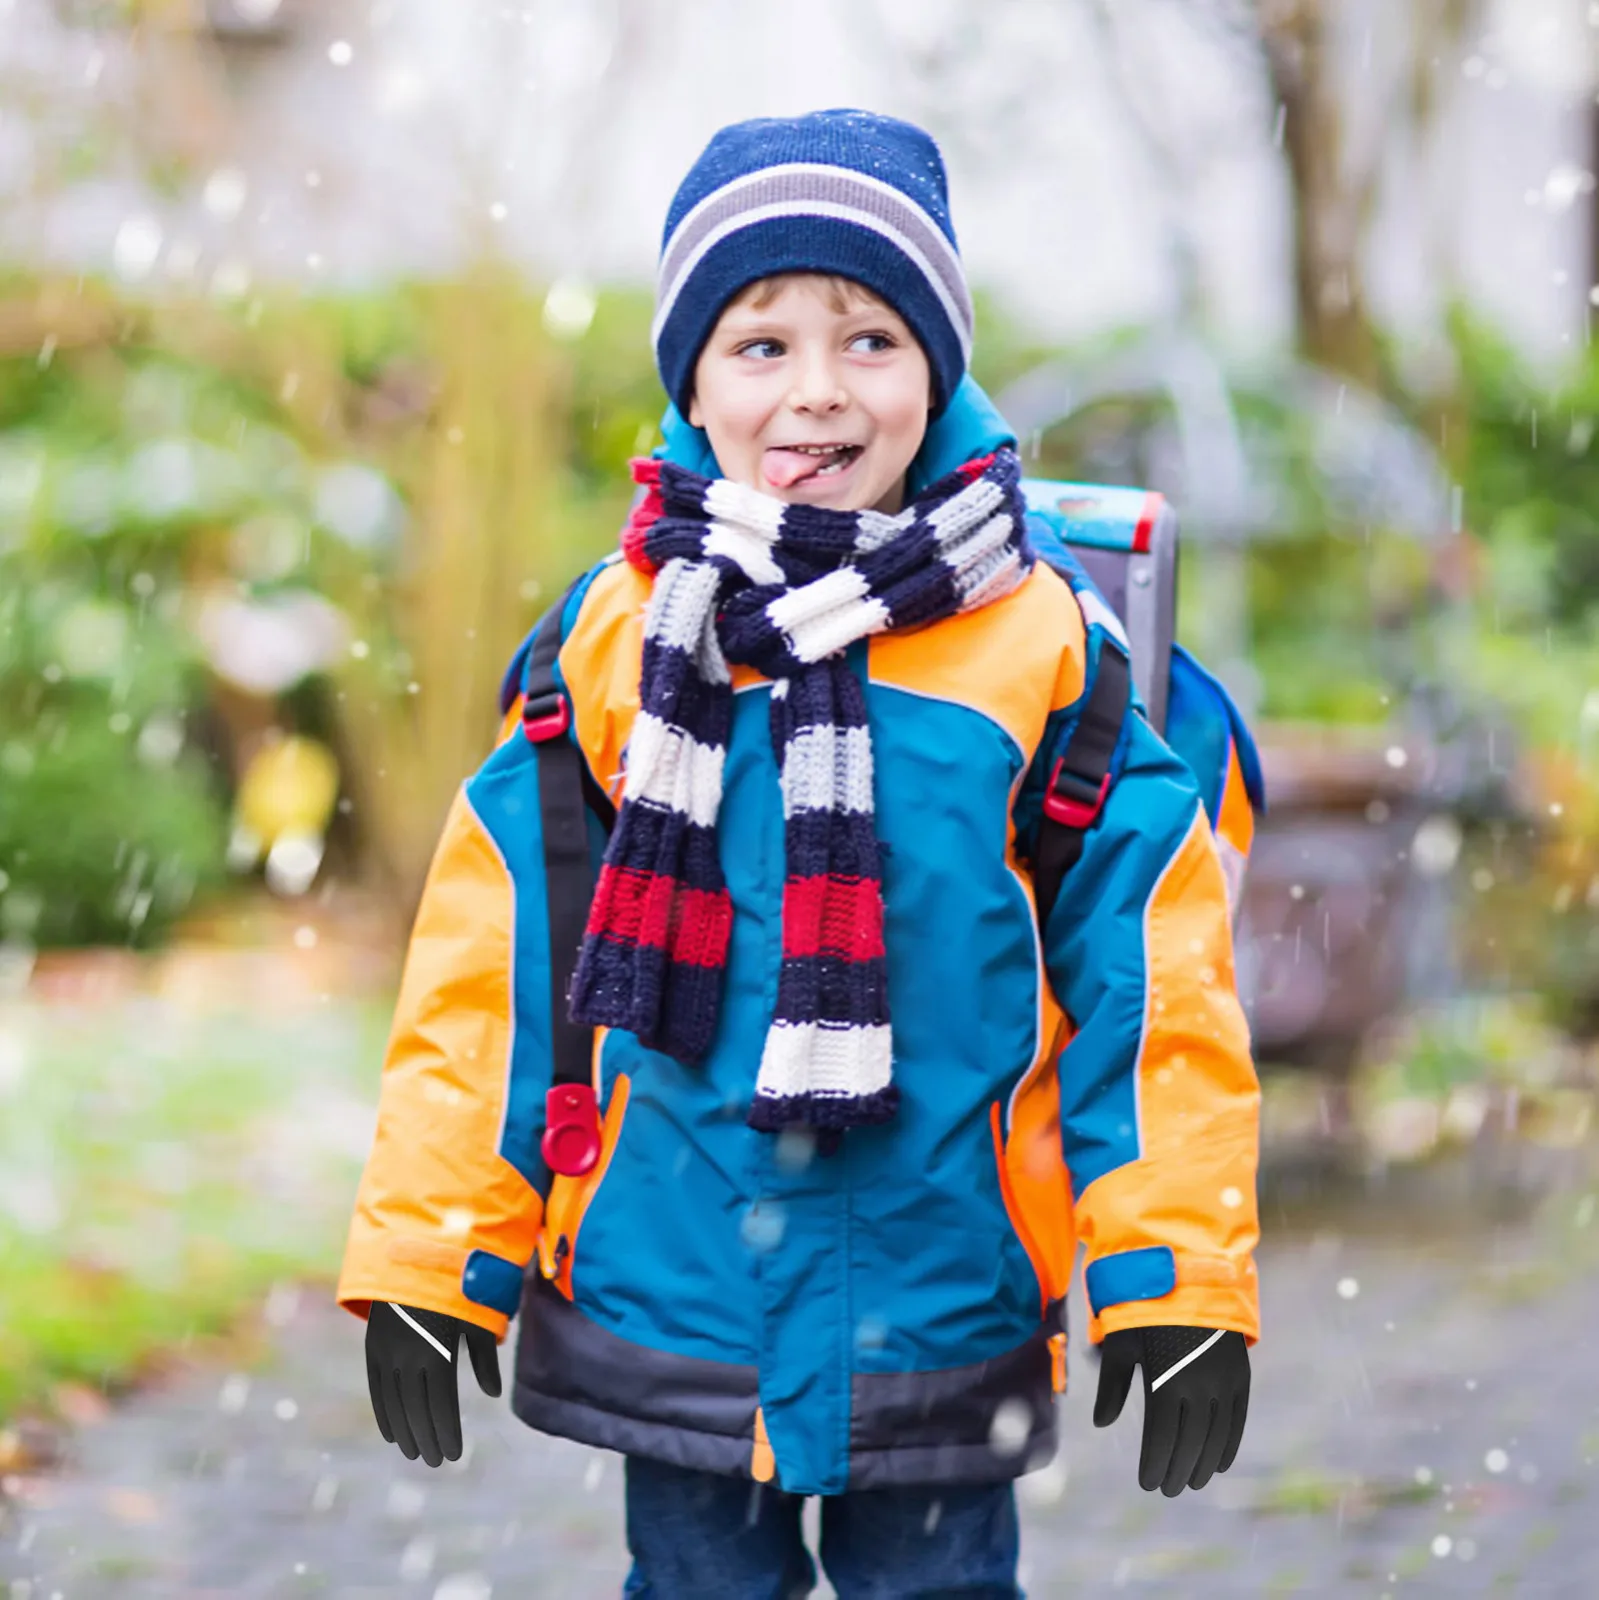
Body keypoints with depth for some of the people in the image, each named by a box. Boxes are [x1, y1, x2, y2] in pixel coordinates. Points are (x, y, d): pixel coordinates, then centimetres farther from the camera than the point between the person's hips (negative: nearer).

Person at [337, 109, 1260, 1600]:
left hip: (943, 1298, -1)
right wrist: (430, 1259, 2)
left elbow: (1152, 975, -2)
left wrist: (1174, 1282, -4)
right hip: (669, 1298, 1)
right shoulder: (612, 643, -2)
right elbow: (485, 968, 2)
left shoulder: (1044, 652, -5)